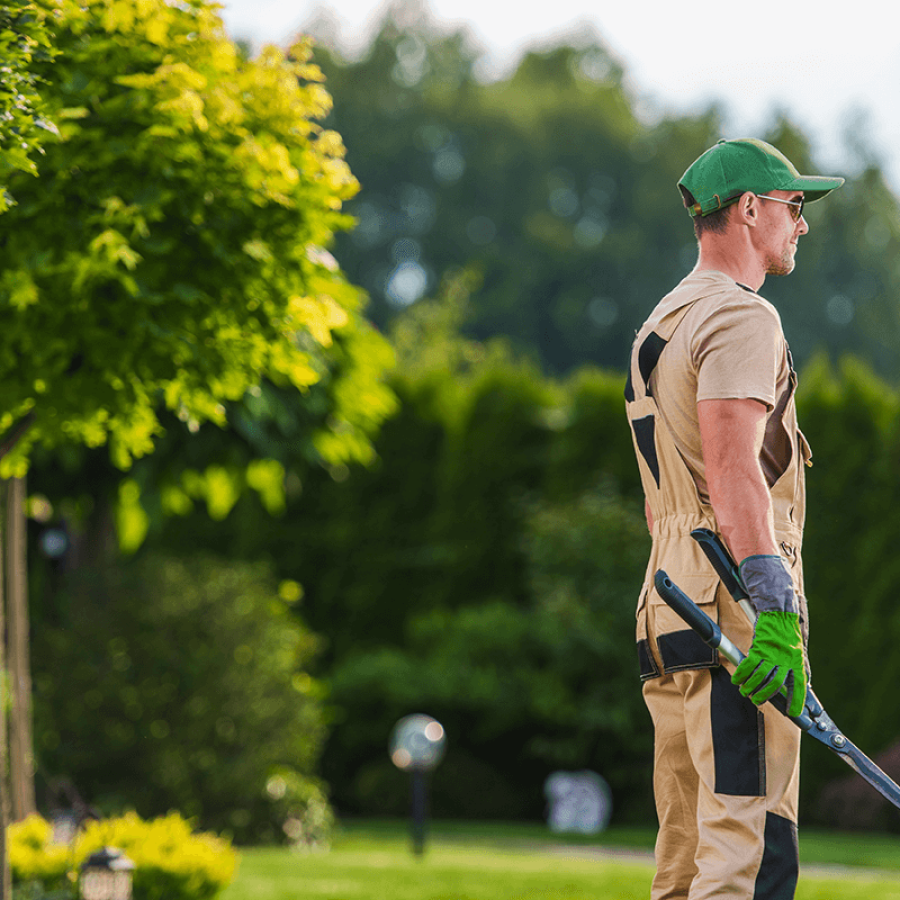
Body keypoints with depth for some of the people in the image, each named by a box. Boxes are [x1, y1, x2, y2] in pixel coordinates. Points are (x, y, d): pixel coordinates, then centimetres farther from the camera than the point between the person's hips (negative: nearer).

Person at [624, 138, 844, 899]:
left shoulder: (661, 324, 24)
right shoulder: (740, 315, -7)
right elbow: (732, 471, -21)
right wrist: (778, 612, -28)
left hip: (671, 607, 10)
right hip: (733, 608, -10)